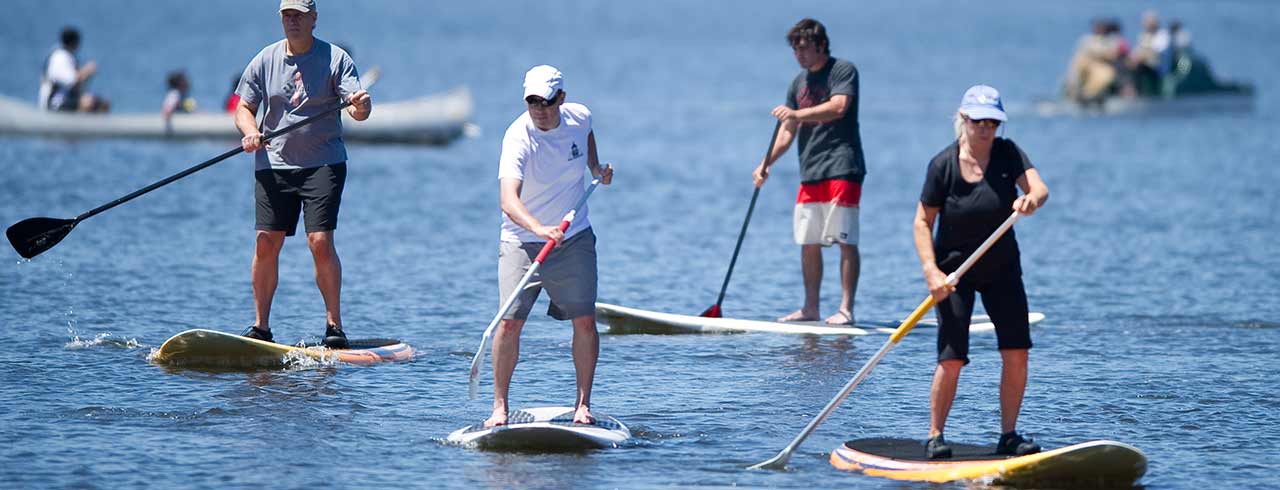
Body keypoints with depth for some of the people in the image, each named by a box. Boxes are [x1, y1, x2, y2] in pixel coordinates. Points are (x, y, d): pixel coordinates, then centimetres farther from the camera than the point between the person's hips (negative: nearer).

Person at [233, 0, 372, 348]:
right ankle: (260, 326, 7)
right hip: (274, 164, 3)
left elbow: (361, 110, -11)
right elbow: (244, 108, 11)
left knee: (320, 241, -13)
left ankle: (334, 324, -6)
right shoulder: (265, 60, 7)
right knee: (266, 244, -2)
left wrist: (360, 105, -35)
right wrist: (250, 132, -11)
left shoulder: (334, 59, -2)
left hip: (323, 162, -3)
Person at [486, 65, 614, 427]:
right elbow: (508, 199, -38)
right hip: (522, 241, -4)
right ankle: (499, 407, 0)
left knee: (585, 320, -4)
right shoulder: (518, 139, -23)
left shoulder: (579, 117, -6)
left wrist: (596, 167, 11)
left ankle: (583, 404, 7)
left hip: (574, 238, 4)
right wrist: (539, 229, -54)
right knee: (510, 322, -12)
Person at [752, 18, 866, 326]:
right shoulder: (799, 82, 18)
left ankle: (846, 309, -9)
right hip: (810, 173, 8)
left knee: (845, 240, -8)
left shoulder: (843, 71, -3)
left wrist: (798, 114, -29)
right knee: (808, 242, 8)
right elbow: (788, 130, 19)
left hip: (841, 169, -8)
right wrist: (766, 163, 7)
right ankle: (810, 308, 14)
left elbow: (838, 106, -20)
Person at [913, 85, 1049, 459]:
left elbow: (1039, 187, -18)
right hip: (955, 270, -3)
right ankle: (935, 436, 4)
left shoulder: (1007, 153, -5)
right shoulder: (943, 165, -13)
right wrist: (931, 271, -21)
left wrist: (1031, 200, -43)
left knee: (1016, 353, -4)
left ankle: (1008, 435, 6)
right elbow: (923, 221, -10)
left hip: (1002, 267, 3)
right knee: (952, 359, -10)